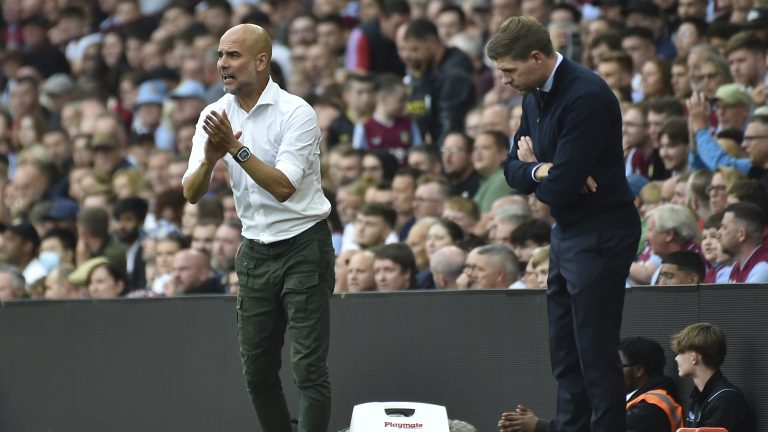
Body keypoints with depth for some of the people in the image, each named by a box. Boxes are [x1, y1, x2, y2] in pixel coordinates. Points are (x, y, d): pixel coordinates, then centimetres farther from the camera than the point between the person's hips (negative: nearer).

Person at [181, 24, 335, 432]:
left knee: (309, 366, -9)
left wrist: (237, 147, -29)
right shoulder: (214, 116, 3)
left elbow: (283, 187, -23)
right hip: (255, 251, 6)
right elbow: (192, 193, -4)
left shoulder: (296, 112, -13)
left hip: (304, 246, -6)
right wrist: (210, 158, -23)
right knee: (257, 369, 6)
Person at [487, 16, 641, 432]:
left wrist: (533, 168, -3)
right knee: (565, 353, 12)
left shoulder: (587, 97, -21)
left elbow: (560, 188, -24)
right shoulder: (535, 97, 8)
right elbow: (513, 169, 9)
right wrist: (542, 171, -13)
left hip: (599, 236, -10)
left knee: (596, 355, -7)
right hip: (566, 233, 10)